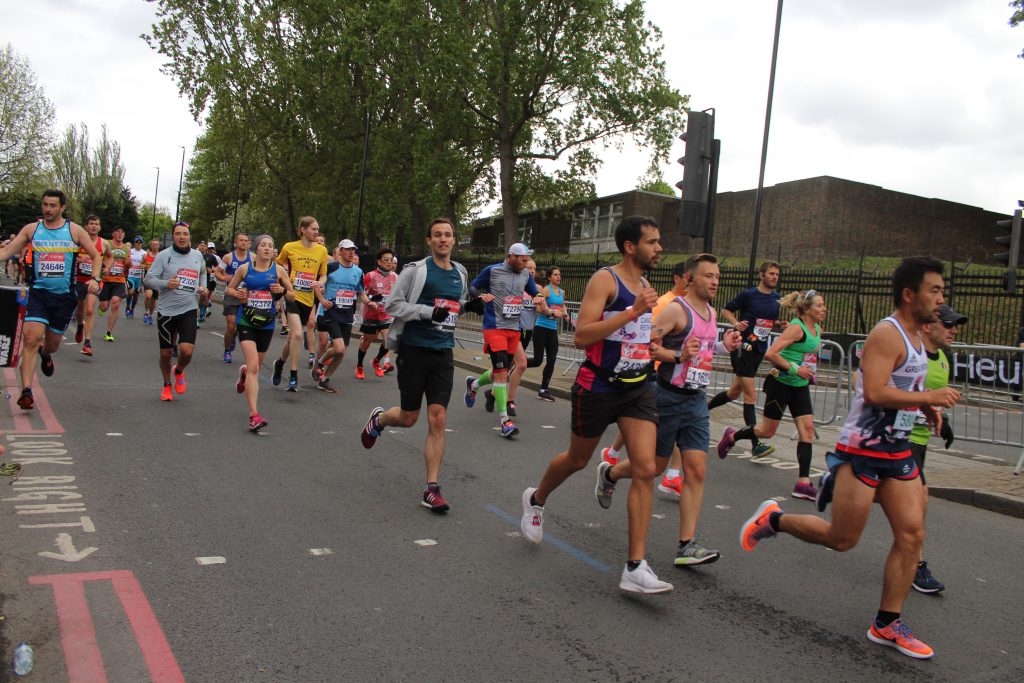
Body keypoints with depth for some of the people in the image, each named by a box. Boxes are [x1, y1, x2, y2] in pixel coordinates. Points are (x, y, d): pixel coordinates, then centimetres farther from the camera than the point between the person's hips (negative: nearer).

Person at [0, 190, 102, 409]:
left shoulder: (75, 230, 1)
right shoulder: (31, 229, 3)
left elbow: (96, 256, 5)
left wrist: (95, 279, -11)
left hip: (65, 295, 1)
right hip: (39, 292, 0)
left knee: (52, 344, 13)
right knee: (31, 338, -17)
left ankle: (45, 353, 52)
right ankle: (26, 391, -15)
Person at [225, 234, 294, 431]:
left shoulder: (279, 270, 1)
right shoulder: (244, 268, 0)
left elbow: (292, 295, 8)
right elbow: (229, 289, 12)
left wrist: (282, 291, -13)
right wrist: (237, 294, -10)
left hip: (267, 324, 3)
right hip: (246, 321, -3)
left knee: (256, 366, 17)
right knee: (253, 366, -17)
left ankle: (244, 373, 57)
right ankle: (254, 415, -19)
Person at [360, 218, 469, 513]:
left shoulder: (460, 273, 11)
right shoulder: (415, 270, -7)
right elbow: (393, 304, -11)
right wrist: (429, 312, -19)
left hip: (443, 353, 4)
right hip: (414, 349, -4)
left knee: (438, 420, -4)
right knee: (408, 418, 6)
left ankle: (432, 489, 1)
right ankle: (378, 419, 42)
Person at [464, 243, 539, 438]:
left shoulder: (526, 275, 8)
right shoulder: (492, 270, -5)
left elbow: (536, 293, 19)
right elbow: (472, 287, 4)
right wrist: (482, 295, -17)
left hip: (514, 329, 6)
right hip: (494, 327, -6)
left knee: (502, 371, 15)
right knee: (501, 372, -14)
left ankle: (473, 384, 45)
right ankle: (504, 421, -13)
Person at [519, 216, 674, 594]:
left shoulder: (645, 286, 11)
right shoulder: (605, 280, -14)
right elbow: (581, 336, -25)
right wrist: (634, 311, -28)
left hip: (638, 388, 6)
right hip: (598, 388, -6)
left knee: (645, 470, -9)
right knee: (577, 460, 14)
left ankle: (635, 568, -6)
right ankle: (536, 499, 48)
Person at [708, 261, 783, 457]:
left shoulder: (777, 299, 9)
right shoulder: (748, 294, -7)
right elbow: (726, 310, 1)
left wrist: (782, 325, 1)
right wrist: (736, 323, -17)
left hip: (759, 349, 7)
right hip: (744, 346, -7)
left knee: (734, 392, 16)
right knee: (751, 395, -11)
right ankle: (756, 444, -11)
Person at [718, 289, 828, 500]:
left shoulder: (817, 329, 8)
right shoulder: (796, 328, -18)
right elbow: (770, 354, -26)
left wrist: (810, 369, 16)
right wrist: (794, 368, -25)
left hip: (801, 386, 8)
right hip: (781, 384, -7)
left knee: (807, 429, -5)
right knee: (767, 431, 4)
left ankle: (803, 483, -4)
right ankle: (731, 436, 33)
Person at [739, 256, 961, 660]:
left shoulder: (915, 337, 14)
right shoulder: (887, 334, -16)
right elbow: (874, 392, -27)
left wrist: (924, 407, 10)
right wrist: (928, 397, -21)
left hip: (897, 451, 9)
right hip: (863, 449, -9)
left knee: (911, 534, 2)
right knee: (841, 539, -3)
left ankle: (887, 624, 12)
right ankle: (772, 519, 20)